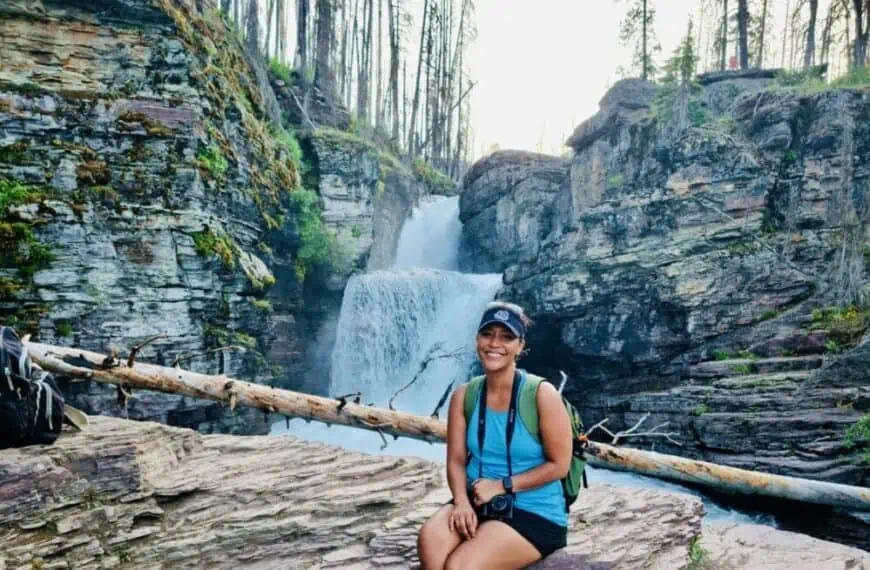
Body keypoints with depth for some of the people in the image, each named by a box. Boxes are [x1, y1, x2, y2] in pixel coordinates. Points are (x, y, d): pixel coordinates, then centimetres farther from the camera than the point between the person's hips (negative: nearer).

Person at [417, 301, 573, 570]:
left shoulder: (542, 394, -11)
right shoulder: (464, 396, 2)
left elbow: (559, 465, -9)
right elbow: (456, 460, 3)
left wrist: (502, 486, -14)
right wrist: (461, 501, -16)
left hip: (534, 513, -4)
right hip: (478, 502, 4)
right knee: (430, 537, -27)